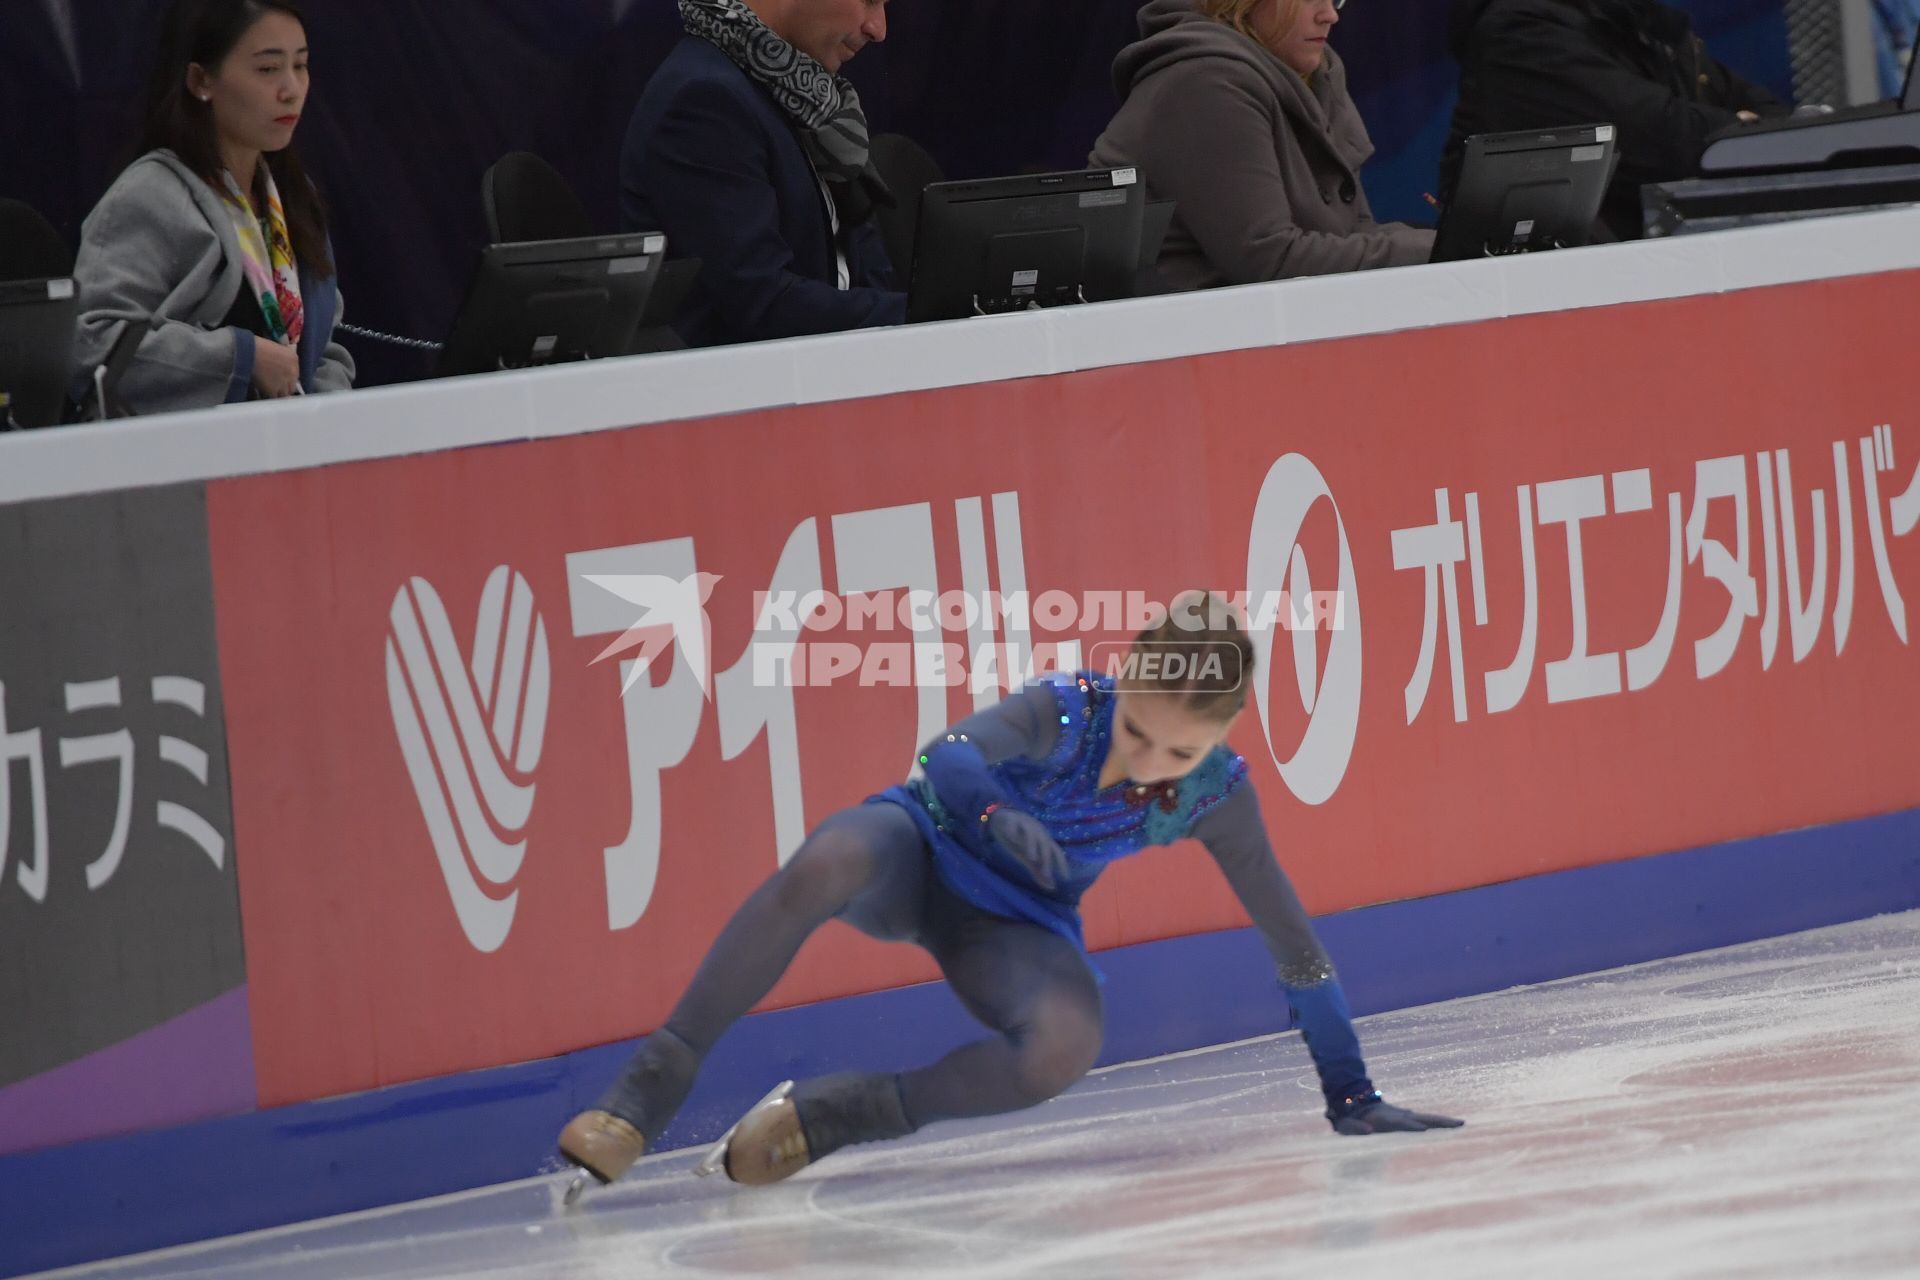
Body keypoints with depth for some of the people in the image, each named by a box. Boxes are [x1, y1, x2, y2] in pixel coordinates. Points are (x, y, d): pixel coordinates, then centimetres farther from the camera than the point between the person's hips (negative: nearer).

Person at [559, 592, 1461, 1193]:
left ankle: (823, 1119, -20)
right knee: (825, 868, -41)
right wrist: (999, 812, -65)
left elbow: (1292, 942, -8)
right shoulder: (1066, 712, -25)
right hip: (920, 854, -2)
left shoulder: (1215, 794, -16)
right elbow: (951, 755, -43)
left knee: (1065, 1049, -34)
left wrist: (1351, 1095, -6)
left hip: (1011, 921, 2)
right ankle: (647, 1093, -33)